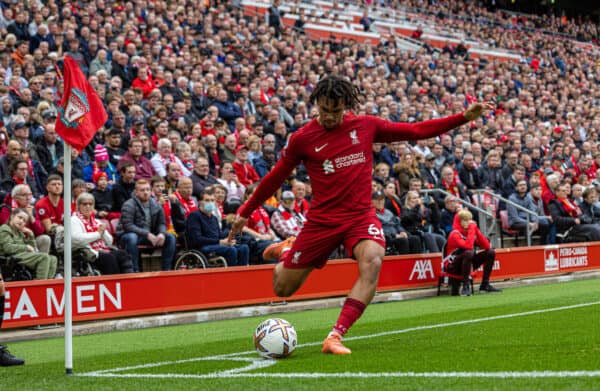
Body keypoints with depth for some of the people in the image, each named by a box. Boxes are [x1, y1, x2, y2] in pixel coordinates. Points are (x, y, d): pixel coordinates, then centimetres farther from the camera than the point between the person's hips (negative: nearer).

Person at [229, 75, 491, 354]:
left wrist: (464, 118, 2)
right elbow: (276, 177, 7)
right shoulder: (302, 139, -4)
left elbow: (416, 131, 6)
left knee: (372, 262, -31)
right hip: (322, 220, -1)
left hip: (361, 216, 1)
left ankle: (335, 337, -29)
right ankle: (286, 252, 42)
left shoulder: (366, 126, 1)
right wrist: (245, 212, 13)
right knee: (283, 289, 4)